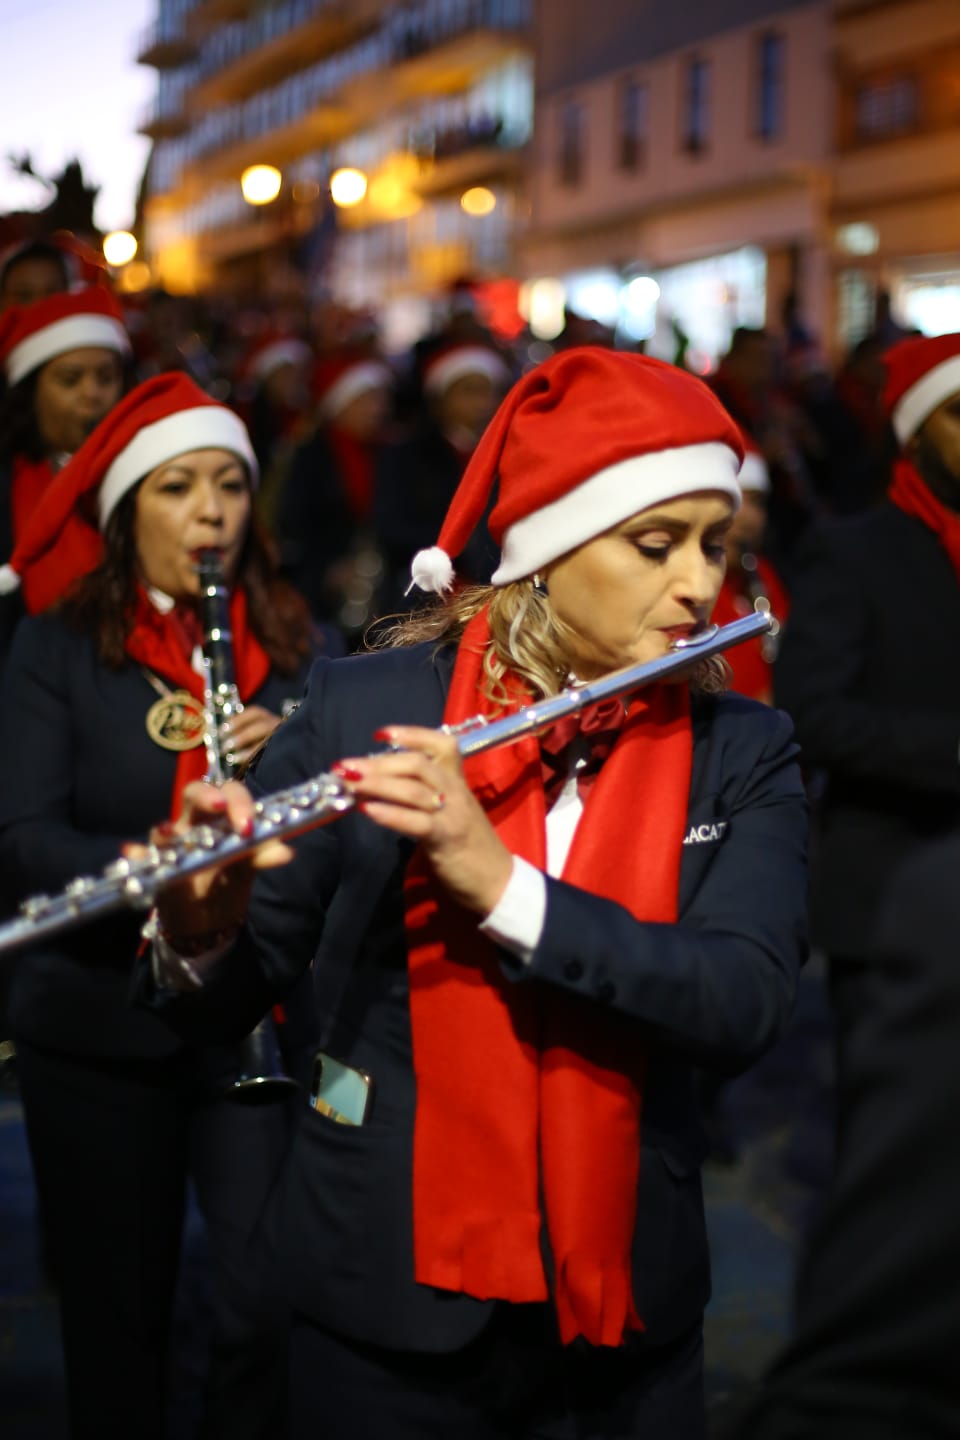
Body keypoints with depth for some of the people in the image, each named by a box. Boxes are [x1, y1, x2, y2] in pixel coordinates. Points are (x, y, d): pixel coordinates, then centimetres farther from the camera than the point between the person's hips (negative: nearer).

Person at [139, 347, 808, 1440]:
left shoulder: (741, 754, -4)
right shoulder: (361, 707, -8)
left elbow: (745, 1003, -19)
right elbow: (225, 1005, -4)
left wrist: (504, 883, -31)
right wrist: (197, 934, -27)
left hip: (624, 1310, 1)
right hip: (387, 1304, -1)